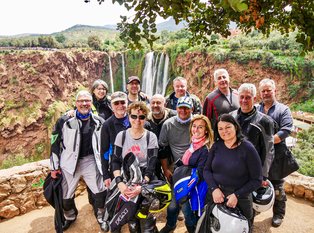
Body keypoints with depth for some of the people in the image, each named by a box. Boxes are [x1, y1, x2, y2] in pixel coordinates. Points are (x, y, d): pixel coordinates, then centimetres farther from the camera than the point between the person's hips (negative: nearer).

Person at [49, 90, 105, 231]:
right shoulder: (65, 120, -9)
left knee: (101, 191, 3)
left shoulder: (99, 122, -1)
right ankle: (70, 217, 43)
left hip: (90, 161, 1)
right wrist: (55, 166, -1)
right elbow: (55, 144, -3)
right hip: (69, 163, -1)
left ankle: (101, 217, 30)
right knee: (66, 195, 13)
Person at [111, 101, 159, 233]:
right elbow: (115, 161, -1)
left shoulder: (151, 137, -3)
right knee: (131, 221, 7)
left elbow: (152, 165, -9)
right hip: (126, 184, 2)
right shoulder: (121, 135, 2)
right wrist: (119, 182, -16)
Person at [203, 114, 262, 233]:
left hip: (239, 200, -3)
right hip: (214, 197, 4)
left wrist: (237, 195, -17)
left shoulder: (247, 148, -13)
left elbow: (257, 180, -10)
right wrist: (214, 189, -13)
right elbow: (206, 170, 2)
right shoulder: (216, 146, -2)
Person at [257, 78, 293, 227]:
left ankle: (278, 214, 30)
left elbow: (286, 131, -14)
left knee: (277, 187, 11)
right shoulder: (255, 109, 8)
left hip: (275, 156, -3)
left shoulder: (283, 110, -2)